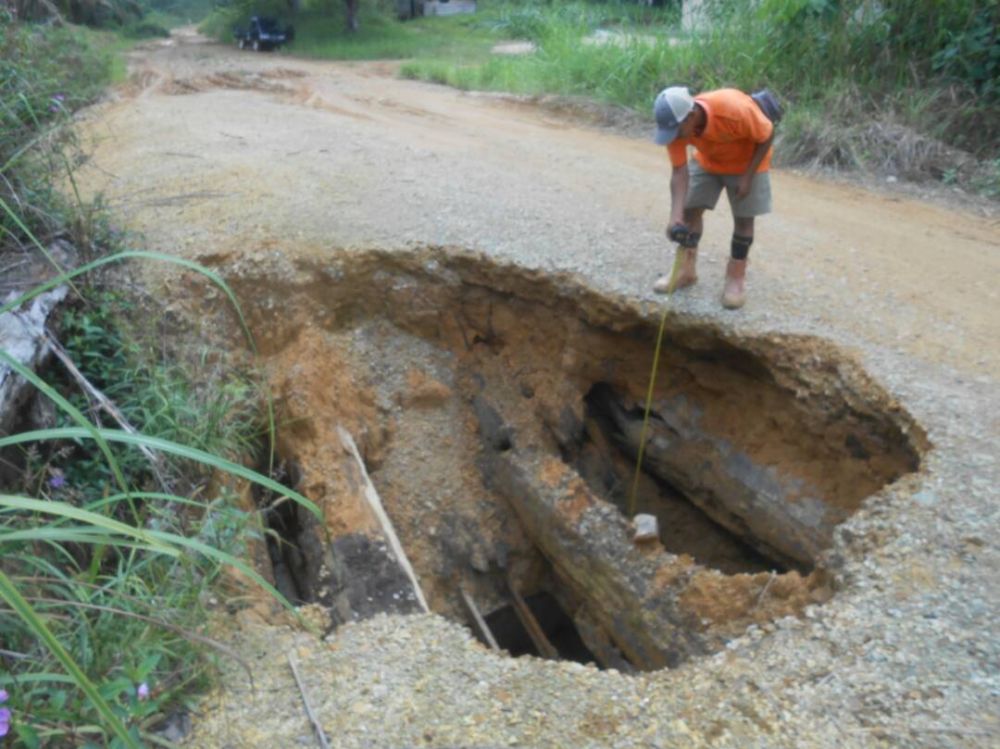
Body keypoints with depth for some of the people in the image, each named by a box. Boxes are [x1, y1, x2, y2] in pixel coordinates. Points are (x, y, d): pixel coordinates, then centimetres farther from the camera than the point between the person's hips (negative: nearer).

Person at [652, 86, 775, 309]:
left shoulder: (734, 110, -40)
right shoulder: (675, 125, -28)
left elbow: (767, 136, -23)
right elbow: (679, 172, -27)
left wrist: (747, 176, -26)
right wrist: (675, 217, -38)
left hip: (747, 161, -3)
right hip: (708, 161, 4)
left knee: (743, 218, -3)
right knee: (690, 210, 0)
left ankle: (736, 277, 9)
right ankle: (686, 269, 14)